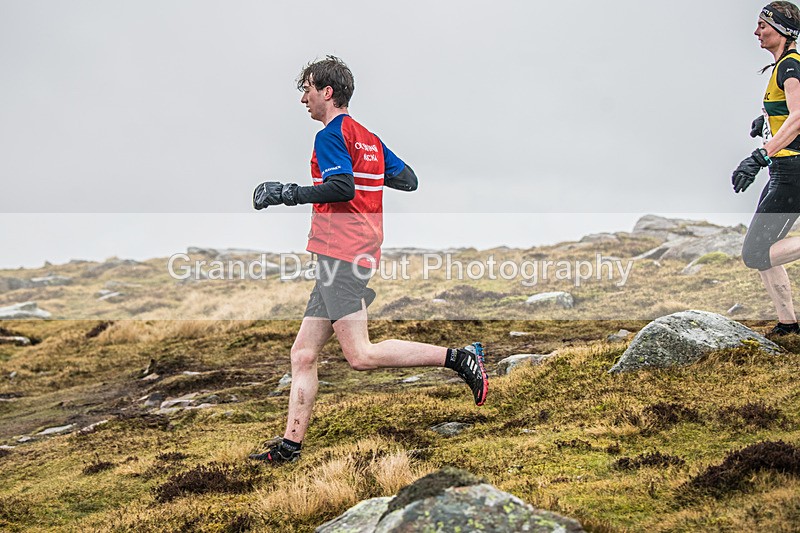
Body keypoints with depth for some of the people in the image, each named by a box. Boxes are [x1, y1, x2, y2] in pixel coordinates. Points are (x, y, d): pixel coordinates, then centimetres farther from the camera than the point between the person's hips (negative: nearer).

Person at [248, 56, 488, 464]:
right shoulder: (369, 139, 19)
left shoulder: (331, 135, -7)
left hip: (343, 257, -10)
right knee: (302, 355, 8)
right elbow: (408, 180, 19)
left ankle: (459, 358, -12)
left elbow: (342, 187, -22)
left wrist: (287, 193, -15)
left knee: (360, 356, -16)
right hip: (343, 261, 10)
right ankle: (289, 447, 10)